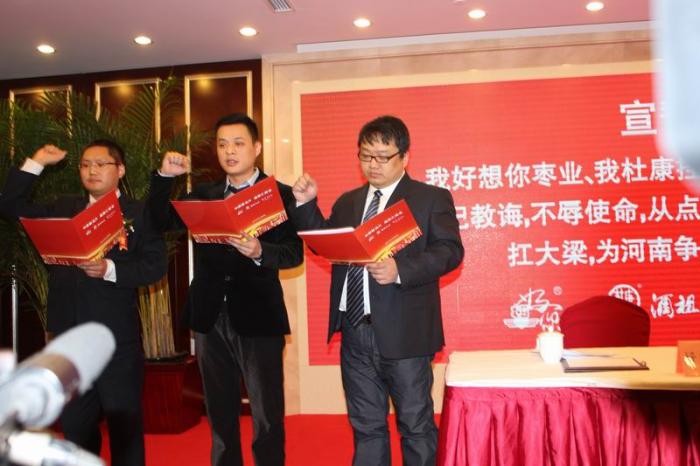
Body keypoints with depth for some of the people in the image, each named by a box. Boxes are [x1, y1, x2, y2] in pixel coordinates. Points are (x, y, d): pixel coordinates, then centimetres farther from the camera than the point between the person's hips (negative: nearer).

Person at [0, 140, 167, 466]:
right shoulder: (63, 209, 14)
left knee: (124, 422, 5)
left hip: (116, 333, -5)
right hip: (69, 333, 5)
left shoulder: (139, 213, -1)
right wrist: (36, 163, 6)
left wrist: (110, 269, -21)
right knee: (75, 422, 16)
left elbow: (156, 265, -9)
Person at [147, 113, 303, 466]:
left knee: (267, 417, 4)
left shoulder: (280, 194, -4)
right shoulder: (203, 195, 11)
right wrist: (164, 176, -9)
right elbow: (161, 222, 1)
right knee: (220, 414, 18)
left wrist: (259, 252, -32)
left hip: (257, 316, -4)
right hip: (210, 317, 5)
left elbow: (294, 252, -14)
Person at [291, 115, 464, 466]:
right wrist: (306, 204, 2)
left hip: (403, 333, -5)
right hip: (354, 332, 5)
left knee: (416, 425, 7)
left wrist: (400, 269, -25)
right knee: (365, 425, 16)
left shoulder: (432, 198, -1)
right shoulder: (347, 202, 15)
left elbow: (450, 250, -11)